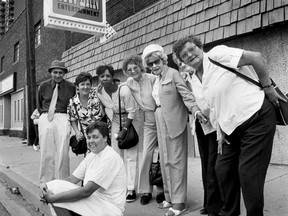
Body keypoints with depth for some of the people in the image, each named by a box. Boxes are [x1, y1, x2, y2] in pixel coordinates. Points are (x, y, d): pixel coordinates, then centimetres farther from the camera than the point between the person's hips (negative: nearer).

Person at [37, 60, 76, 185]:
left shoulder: (70, 87, 2)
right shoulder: (43, 86, 8)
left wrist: (69, 116, 4)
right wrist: (44, 115, 14)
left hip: (62, 118, -2)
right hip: (45, 119, 2)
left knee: (63, 152, -4)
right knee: (46, 152, 4)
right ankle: (46, 182, 15)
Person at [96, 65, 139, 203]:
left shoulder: (123, 90, -26)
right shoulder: (99, 92, -9)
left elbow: (132, 111, -19)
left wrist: (125, 130, -17)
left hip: (130, 123, -5)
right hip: (115, 124, 5)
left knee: (130, 156, -5)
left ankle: (131, 189, 3)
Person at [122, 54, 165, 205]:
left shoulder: (152, 78, -13)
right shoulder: (129, 83, 4)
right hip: (149, 124, 4)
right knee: (147, 155, 1)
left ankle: (161, 189, 18)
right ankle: (146, 190, 14)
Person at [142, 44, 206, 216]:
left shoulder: (173, 74, -6)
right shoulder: (156, 80, 14)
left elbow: (186, 94, -16)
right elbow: (159, 102, 13)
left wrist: (195, 110, -31)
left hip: (174, 123, -8)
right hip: (161, 124, 8)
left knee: (176, 161, -2)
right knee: (165, 161, 13)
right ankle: (170, 197, 26)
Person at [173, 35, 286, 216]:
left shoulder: (217, 54, -9)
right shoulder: (198, 80, 13)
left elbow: (256, 57, -12)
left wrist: (268, 87, -9)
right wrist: (220, 133, 10)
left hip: (257, 117, -8)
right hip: (232, 128, 8)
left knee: (248, 173, -8)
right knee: (223, 169, 11)